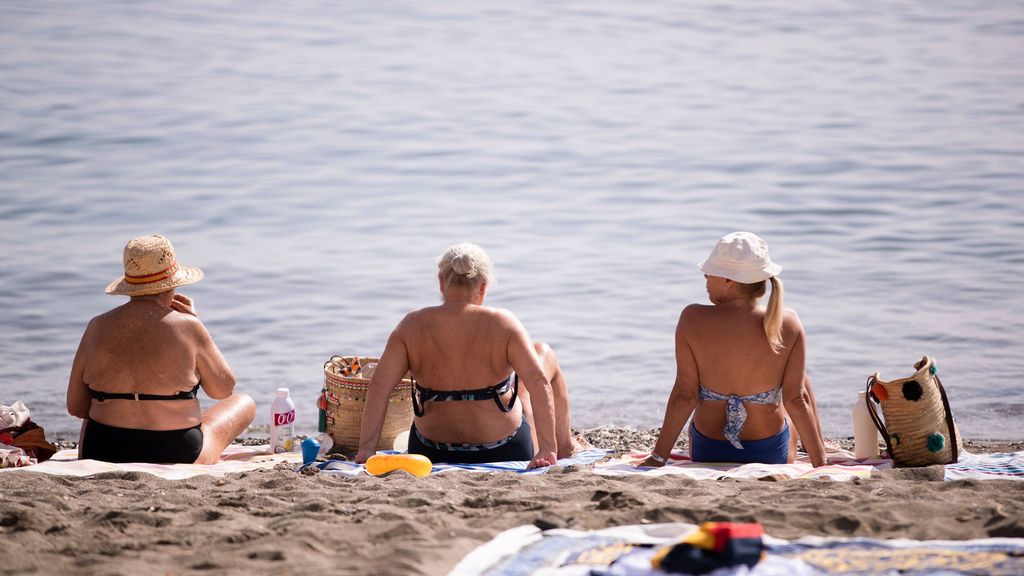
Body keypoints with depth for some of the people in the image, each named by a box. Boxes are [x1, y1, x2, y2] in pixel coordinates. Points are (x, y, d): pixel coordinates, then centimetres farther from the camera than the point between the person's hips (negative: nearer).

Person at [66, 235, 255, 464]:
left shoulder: (98, 327, -3)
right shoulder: (187, 327, -12)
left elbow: (75, 406, 4)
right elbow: (224, 389, 4)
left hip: (102, 454, 4)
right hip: (178, 457, -4)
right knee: (244, 403, 24)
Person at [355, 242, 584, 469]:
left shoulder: (413, 326, -10)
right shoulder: (502, 324, -16)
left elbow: (379, 385, -17)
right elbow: (539, 382, -23)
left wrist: (366, 448, -17)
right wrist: (547, 448, -23)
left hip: (433, 454, 3)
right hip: (506, 454, -2)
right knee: (544, 353, 21)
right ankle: (565, 445, 40)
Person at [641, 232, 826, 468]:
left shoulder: (693, 319, -20)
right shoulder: (788, 324, -19)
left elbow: (685, 394, -17)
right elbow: (796, 398, -17)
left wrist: (658, 457, -9)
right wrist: (820, 462, -9)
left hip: (707, 454, 2)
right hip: (771, 456, -2)